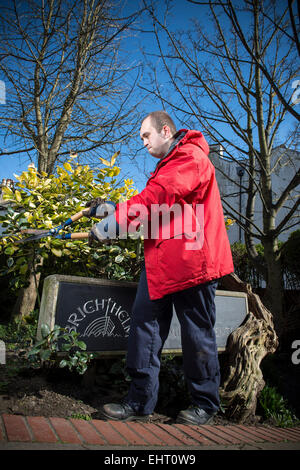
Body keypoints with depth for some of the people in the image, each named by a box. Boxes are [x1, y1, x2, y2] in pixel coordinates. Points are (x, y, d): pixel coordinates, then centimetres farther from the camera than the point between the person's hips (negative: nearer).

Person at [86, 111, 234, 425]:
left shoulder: (191, 156, -7)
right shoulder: (166, 165, 26)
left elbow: (158, 196, -21)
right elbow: (153, 205, 20)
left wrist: (117, 219, -22)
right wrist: (115, 209, 6)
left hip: (191, 261, -9)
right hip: (160, 262, 9)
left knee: (198, 334, 2)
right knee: (144, 321, 4)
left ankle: (205, 405, 19)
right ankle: (141, 401, 13)